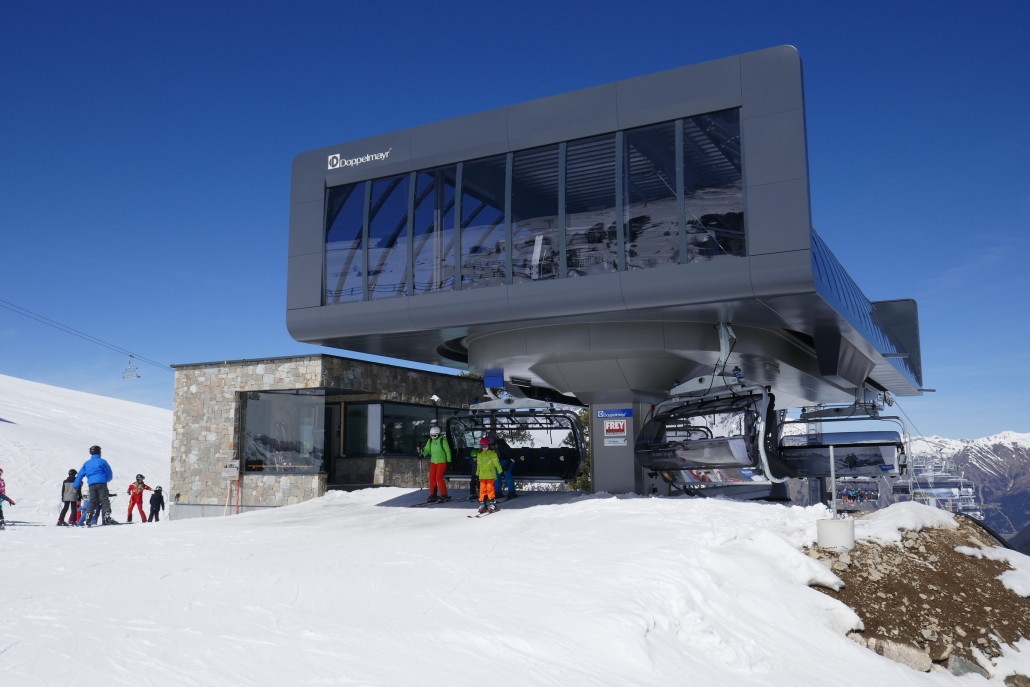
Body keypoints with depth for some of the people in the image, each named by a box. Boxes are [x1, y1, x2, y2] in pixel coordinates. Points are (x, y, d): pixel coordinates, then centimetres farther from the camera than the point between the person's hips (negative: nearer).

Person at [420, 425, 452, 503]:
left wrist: (449, 461, -8)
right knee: (432, 478, 3)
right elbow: (427, 449, 4)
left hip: (442, 462, -6)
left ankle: (444, 495, -3)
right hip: (433, 462, 6)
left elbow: (448, 451, -8)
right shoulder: (430, 441, 5)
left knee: (439, 478, -12)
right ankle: (433, 495, 13)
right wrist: (422, 455, -16)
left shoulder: (443, 440, -11)